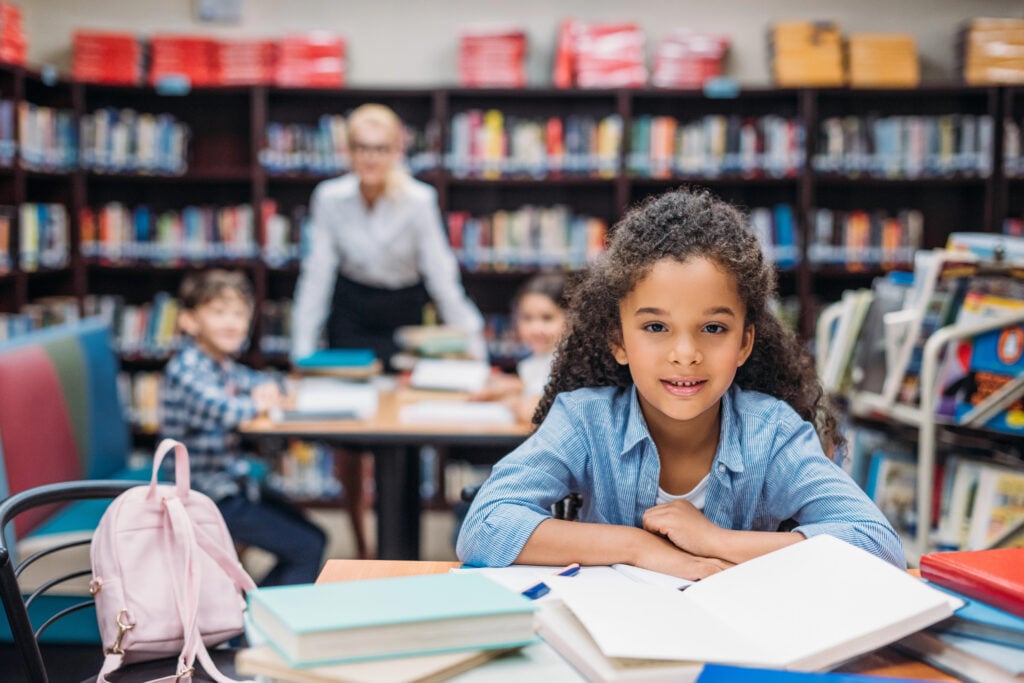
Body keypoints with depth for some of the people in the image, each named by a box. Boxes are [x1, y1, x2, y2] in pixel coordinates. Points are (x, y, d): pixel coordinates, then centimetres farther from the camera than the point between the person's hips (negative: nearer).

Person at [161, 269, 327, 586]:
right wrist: (257, 404, -16)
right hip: (207, 496, -10)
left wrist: (265, 387, 0)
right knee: (307, 546, -11)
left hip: (232, 484, 10)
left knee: (308, 534, 20)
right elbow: (221, 411, -38)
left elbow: (254, 379, 25)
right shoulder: (185, 369, -21)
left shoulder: (222, 364, 7)